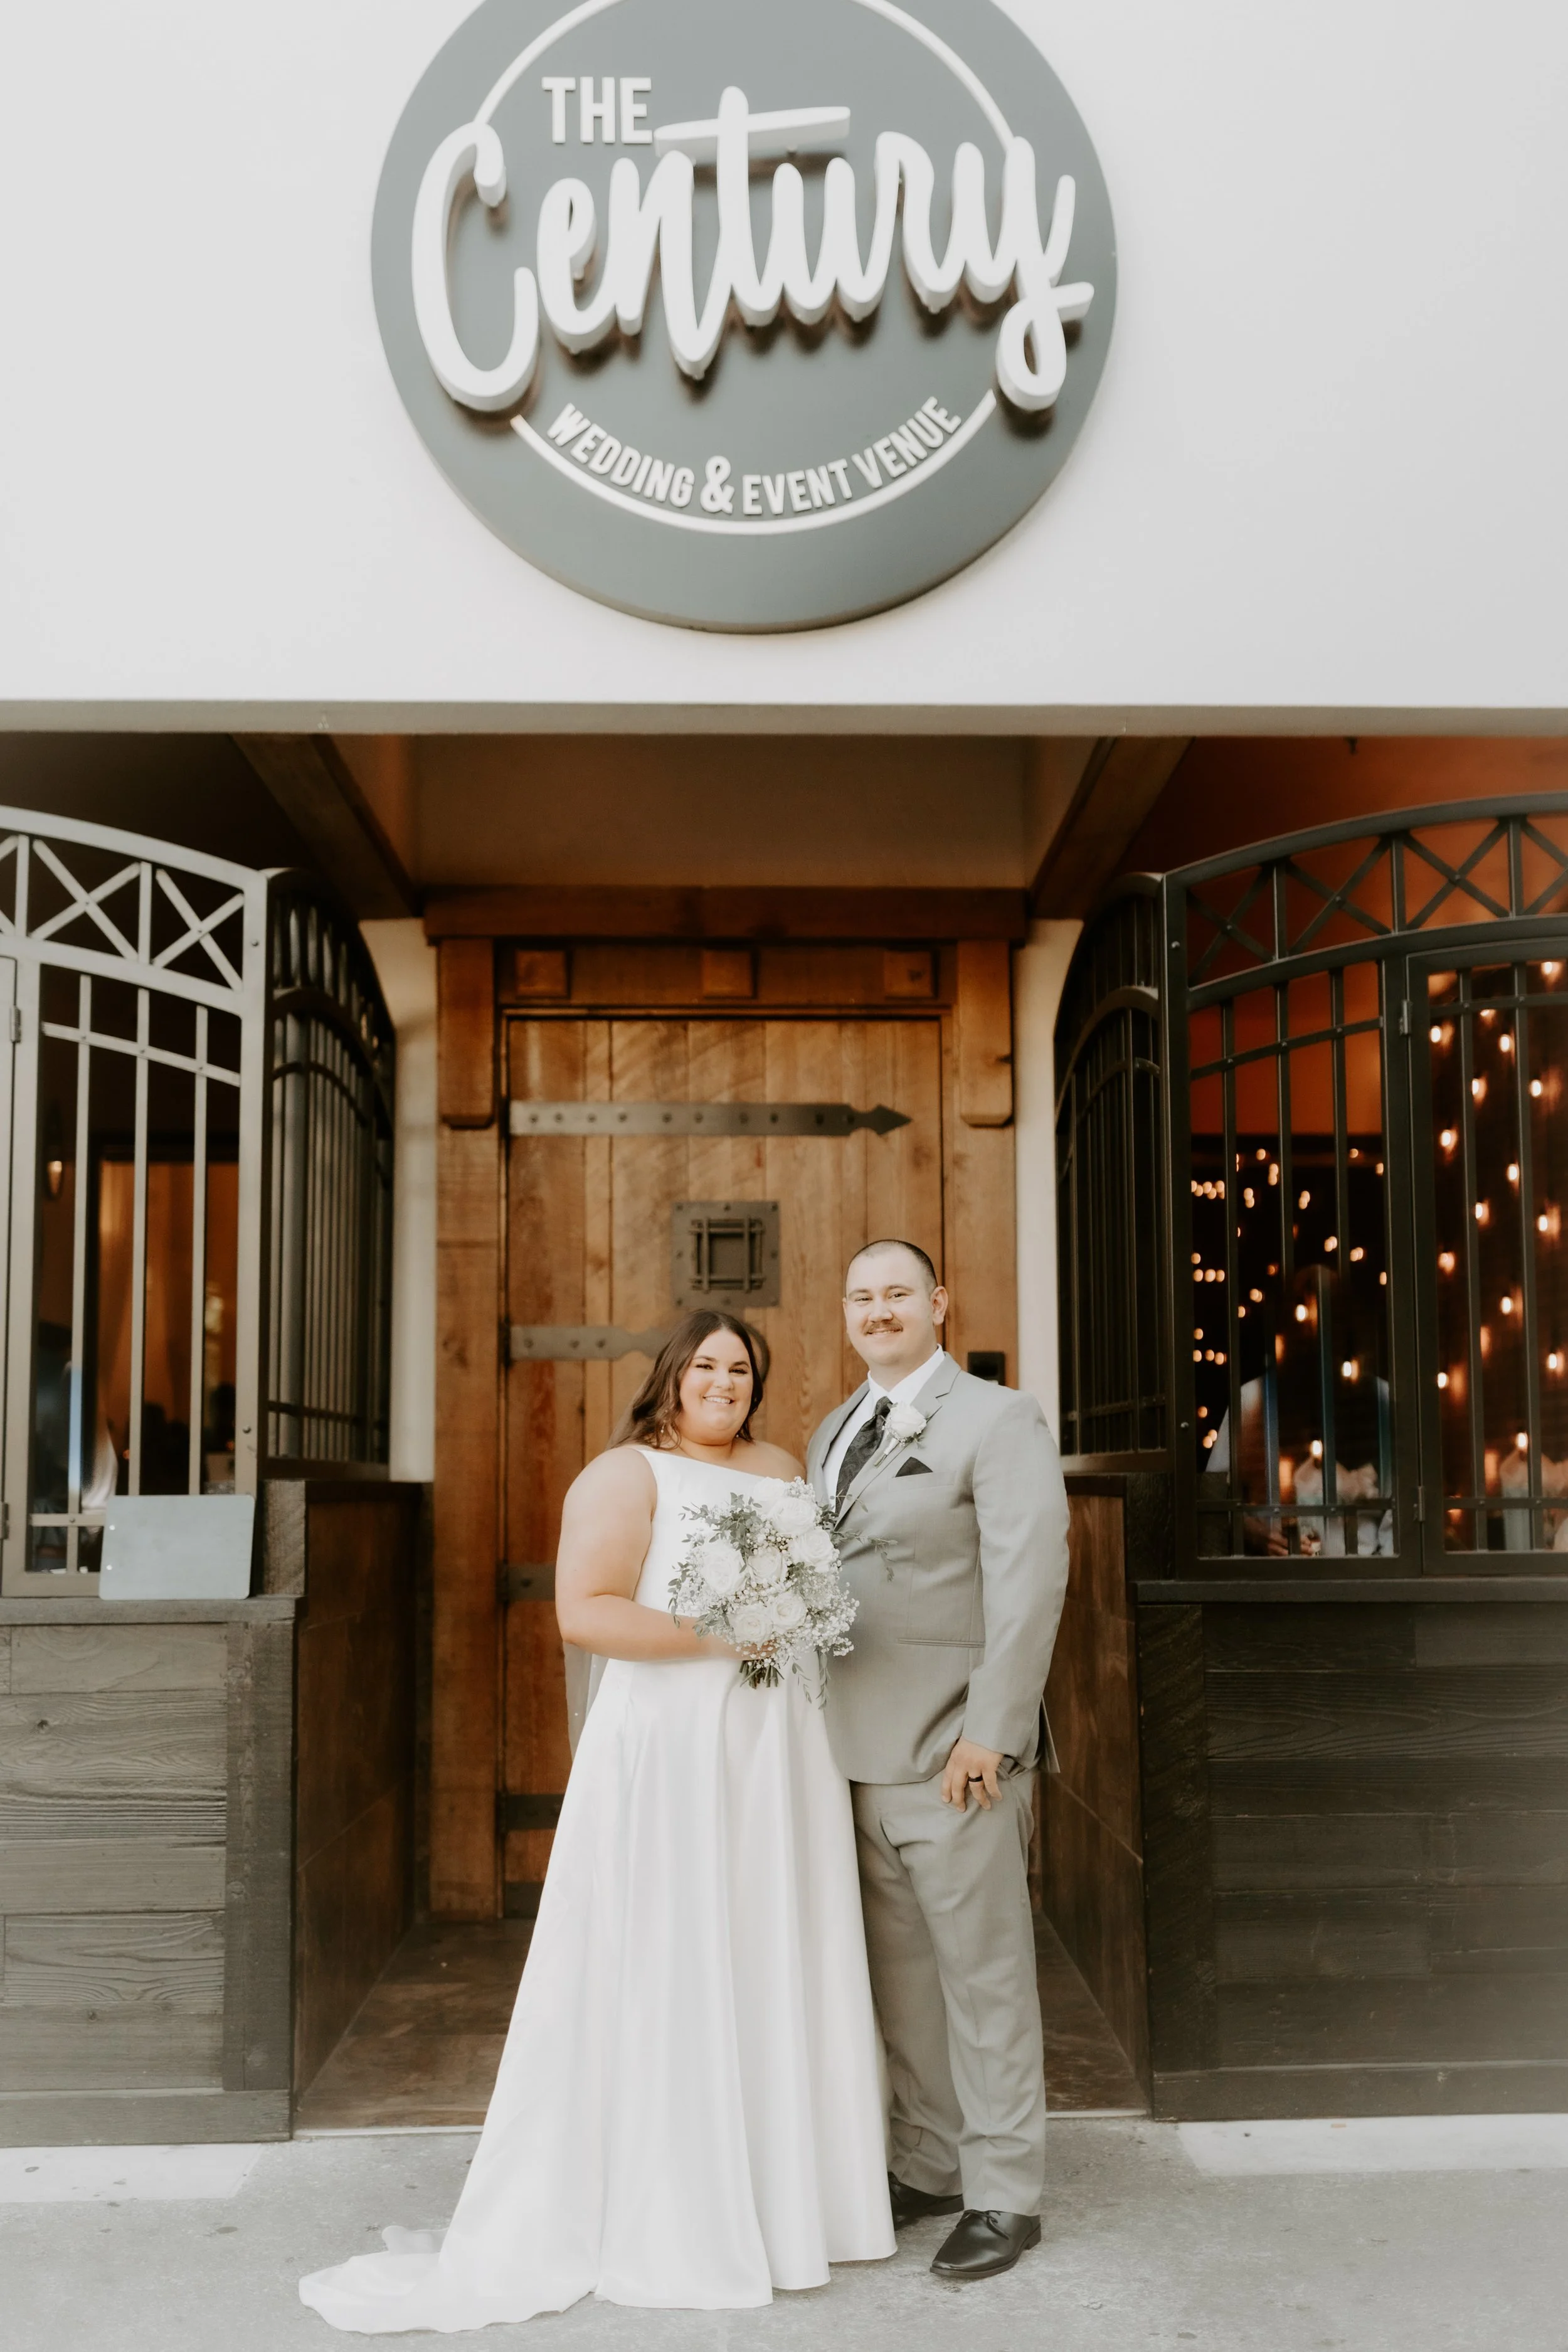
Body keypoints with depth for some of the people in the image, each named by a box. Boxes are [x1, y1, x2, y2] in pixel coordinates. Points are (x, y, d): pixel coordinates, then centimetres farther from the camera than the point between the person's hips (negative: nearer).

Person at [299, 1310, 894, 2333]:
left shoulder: (782, 1468, 14)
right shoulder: (624, 1475, -6)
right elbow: (584, 1612, -15)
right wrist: (714, 1634, -19)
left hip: (782, 1752, 6)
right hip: (670, 1751, -6)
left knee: (779, 1961, 10)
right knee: (668, 1970, -1)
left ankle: (782, 2188, 24)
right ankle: (663, 2216, 11)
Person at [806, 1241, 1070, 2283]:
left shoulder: (997, 1421, -6)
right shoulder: (833, 1435, 17)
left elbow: (1029, 1581, -13)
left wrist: (991, 1734, -18)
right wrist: (816, 1729, 8)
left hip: (954, 1755, -6)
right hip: (861, 1754, 7)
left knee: (984, 1977, 1)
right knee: (902, 1978, 13)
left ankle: (1004, 2196, 12)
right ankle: (930, 2166, 27)